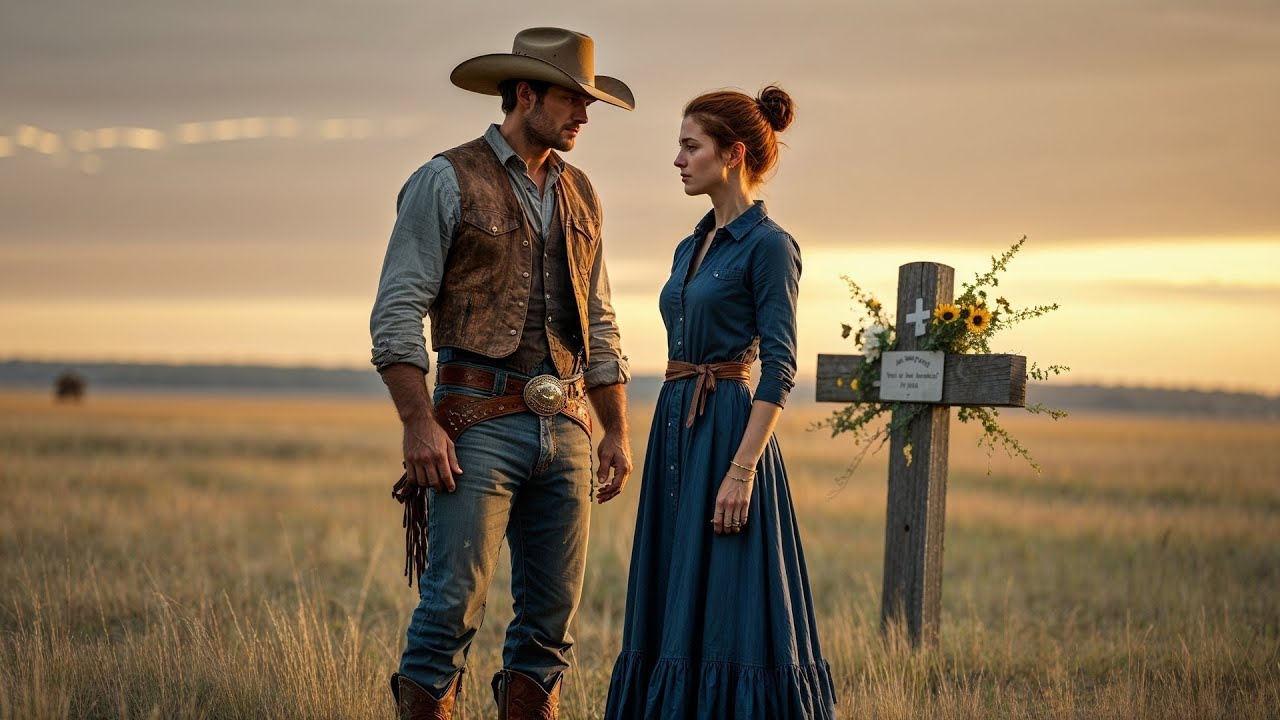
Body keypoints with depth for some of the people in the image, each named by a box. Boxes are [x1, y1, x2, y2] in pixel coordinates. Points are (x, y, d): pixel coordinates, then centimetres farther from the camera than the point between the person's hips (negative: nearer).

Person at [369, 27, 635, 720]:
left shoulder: (579, 196, 17)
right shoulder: (447, 181, -2)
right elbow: (396, 315, -8)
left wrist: (617, 433, 15)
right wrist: (421, 425, -17)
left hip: (566, 425, 6)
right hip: (480, 423, -6)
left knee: (552, 611, 6)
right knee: (454, 602, -10)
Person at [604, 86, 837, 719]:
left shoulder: (768, 245, -9)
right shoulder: (692, 247, 16)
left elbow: (778, 367, -15)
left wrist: (742, 469, -21)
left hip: (729, 425, -9)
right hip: (675, 427, 9)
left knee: (725, 612, -8)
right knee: (672, 612, 9)